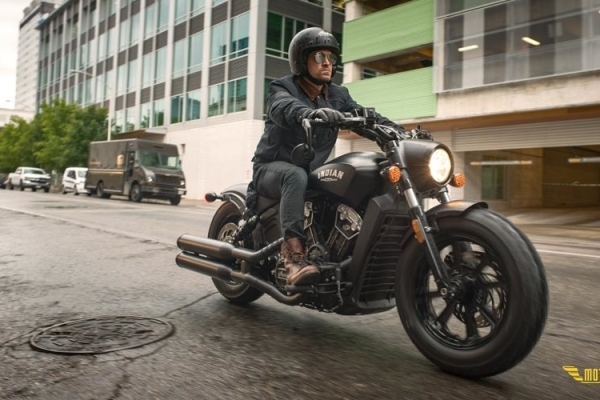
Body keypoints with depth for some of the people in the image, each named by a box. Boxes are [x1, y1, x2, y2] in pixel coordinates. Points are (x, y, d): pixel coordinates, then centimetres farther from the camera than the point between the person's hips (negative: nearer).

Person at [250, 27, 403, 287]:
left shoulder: (338, 95, 11)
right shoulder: (282, 88, -6)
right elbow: (285, 108, -30)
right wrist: (312, 113, -53)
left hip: (313, 170, 6)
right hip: (273, 167, -5)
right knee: (296, 175, -39)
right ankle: (294, 258, -49)